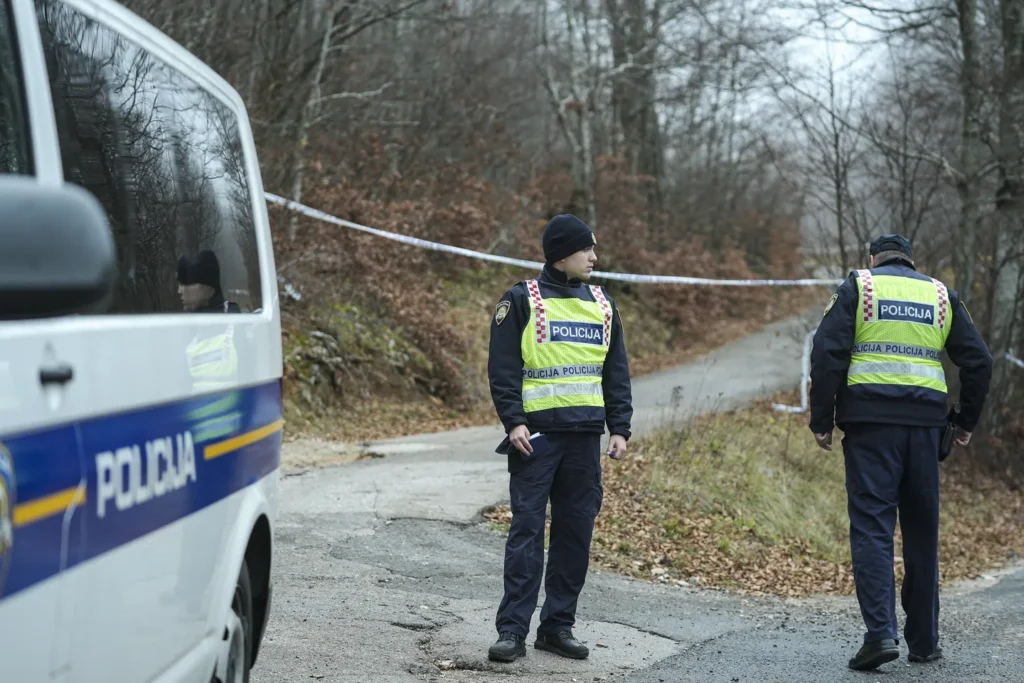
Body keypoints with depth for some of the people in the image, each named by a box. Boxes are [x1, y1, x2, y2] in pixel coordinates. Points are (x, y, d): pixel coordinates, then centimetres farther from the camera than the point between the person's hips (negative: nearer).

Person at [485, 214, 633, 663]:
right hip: (537, 435, -5)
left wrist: (619, 429, 8)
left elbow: (616, 374, 16)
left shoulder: (602, 305, 14)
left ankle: (558, 626, 14)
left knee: (576, 533, 6)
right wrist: (513, 422, -15)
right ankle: (512, 629, -5)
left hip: (585, 438, 5)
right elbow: (502, 368, -5)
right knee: (527, 530, -7)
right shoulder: (522, 301, -2)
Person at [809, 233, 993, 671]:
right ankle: (924, 641, 16)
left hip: (870, 422, -3)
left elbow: (828, 352, -5)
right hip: (924, 422, 3)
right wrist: (967, 423, 20)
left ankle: (880, 632, -18)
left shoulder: (857, 287, 6)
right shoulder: (941, 295, 15)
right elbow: (978, 361, 11)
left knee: (872, 528, -5)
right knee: (922, 532, 11)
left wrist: (821, 421, -1)